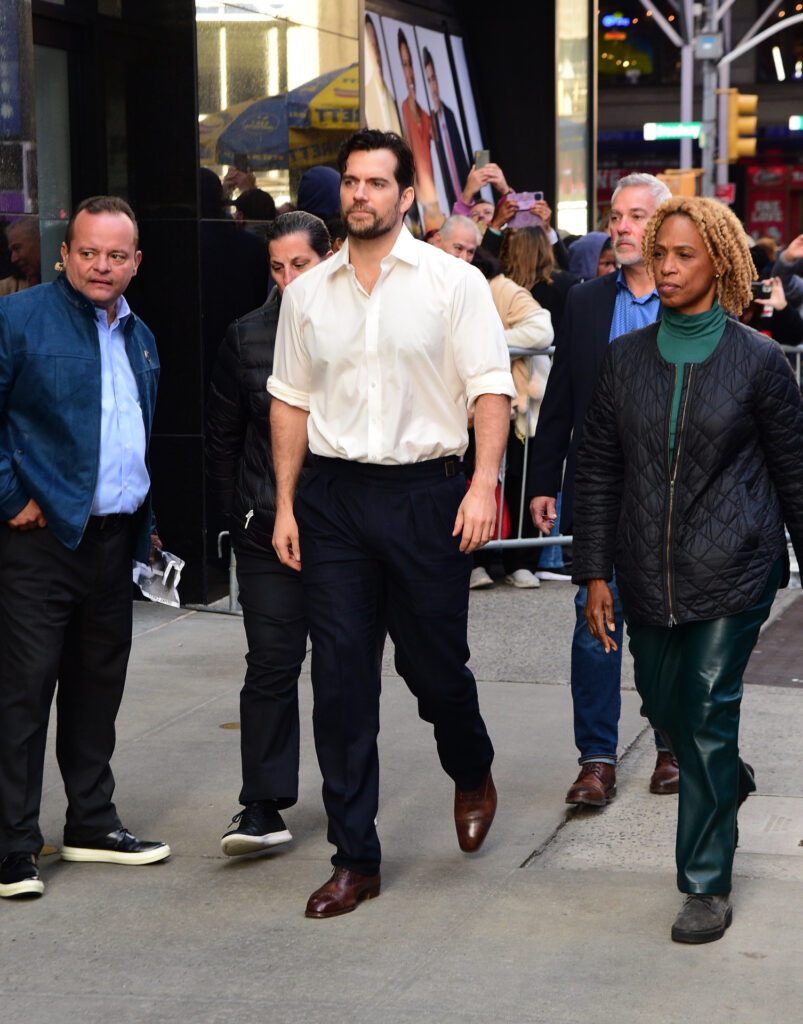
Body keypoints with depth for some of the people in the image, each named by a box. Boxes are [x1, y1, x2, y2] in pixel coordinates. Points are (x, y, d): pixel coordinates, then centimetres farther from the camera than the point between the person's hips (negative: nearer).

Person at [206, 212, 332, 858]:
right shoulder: (247, 337, 5)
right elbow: (223, 435, 12)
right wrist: (238, 513, 8)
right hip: (269, 530, 1)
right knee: (272, 663, -5)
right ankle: (263, 806, -3)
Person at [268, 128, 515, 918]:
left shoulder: (453, 282, -1)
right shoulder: (307, 292, 9)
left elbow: (490, 388, -5)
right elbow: (291, 401, 13)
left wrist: (484, 484, -16)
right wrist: (284, 505, 8)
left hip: (425, 491, -3)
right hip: (335, 497, 3)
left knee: (432, 662, 5)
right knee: (340, 679, 0)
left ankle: (472, 774, 40)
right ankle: (354, 859, 9)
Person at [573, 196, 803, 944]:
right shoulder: (626, 357, 4)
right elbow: (597, 469, 7)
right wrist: (594, 574, 4)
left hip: (733, 569, -4)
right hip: (649, 571, 4)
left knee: (709, 713, -5)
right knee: (664, 707, 14)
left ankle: (707, 883, 6)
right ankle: (728, 782, 47)